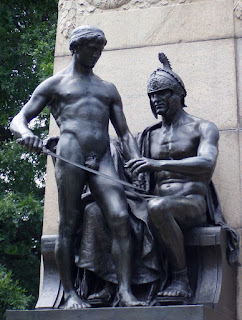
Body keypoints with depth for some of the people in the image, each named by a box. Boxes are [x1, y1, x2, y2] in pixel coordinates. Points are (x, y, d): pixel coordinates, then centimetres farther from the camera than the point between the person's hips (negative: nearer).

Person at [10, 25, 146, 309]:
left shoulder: (108, 89, 29)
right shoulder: (54, 85, 17)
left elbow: (124, 133, 23)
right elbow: (17, 120, 9)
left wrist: (137, 162, 3)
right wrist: (26, 133, -17)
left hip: (102, 159, 3)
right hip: (70, 155, -3)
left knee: (120, 217, -16)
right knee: (68, 224, -5)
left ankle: (125, 291, -20)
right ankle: (70, 293, 2)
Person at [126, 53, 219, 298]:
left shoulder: (202, 128, 7)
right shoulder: (150, 135, 24)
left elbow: (207, 163, -14)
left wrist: (158, 164, -26)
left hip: (192, 204, -5)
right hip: (159, 200, 5)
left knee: (157, 207, -39)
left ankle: (181, 280, -26)